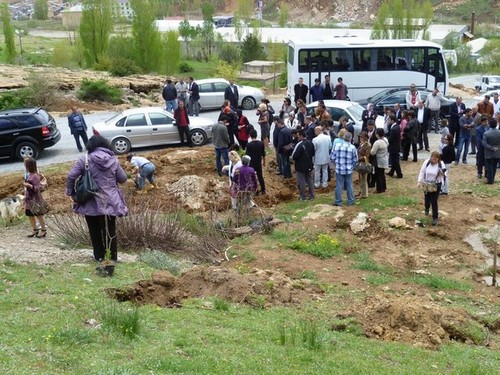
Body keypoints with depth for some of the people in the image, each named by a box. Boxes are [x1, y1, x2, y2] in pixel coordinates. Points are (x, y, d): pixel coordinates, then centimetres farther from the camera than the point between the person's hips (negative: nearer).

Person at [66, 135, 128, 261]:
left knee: (95, 230, 15)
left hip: (92, 203, -1)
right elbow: (123, 179, 7)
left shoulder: (85, 160, -7)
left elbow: (71, 176, -10)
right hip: (110, 202, 1)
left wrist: (70, 192, 4)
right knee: (110, 231, 11)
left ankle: (99, 256, 24)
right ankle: (112, 257, 16)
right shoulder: (113, 160, 0)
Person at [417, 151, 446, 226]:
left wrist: (442, 173, -28)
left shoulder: (441, 164, -13)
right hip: (426, 184, 3)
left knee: (434, 201, -5)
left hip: (436, 185, -3)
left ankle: (435, 218, 6)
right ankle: (427, 208, 54)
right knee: (427, 198, 18)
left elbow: (442, 175, -4)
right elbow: (422, 172, -1)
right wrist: (419, 181, -4)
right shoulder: (427, 162, -9)